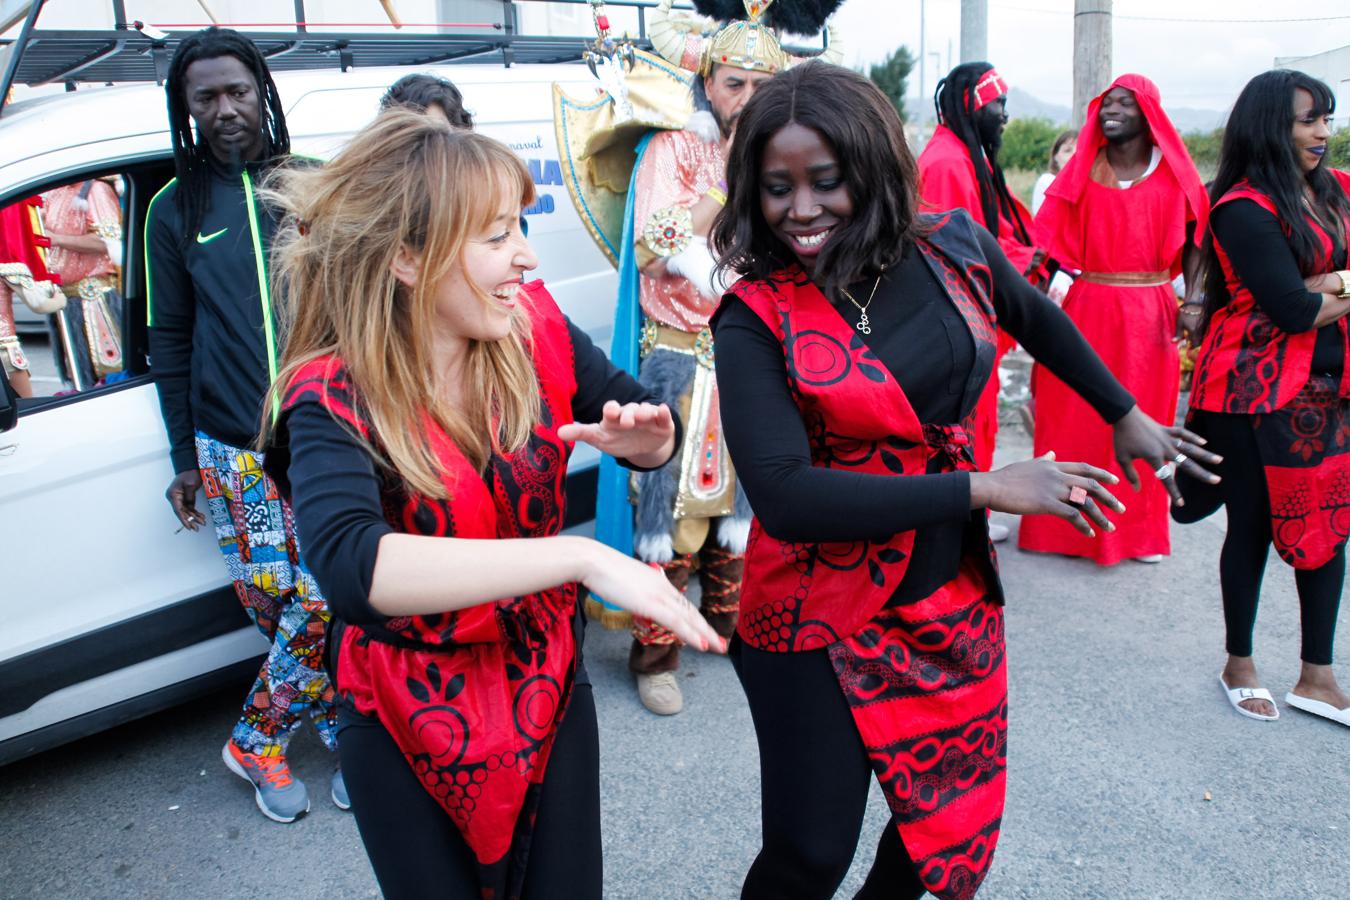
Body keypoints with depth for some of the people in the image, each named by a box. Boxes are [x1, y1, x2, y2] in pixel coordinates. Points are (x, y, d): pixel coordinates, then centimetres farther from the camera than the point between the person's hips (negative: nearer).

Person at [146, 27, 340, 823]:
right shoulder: (175, 209, 8)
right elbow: (170, 337, 10)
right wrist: (185, 457, 7)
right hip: (232, 448, 1)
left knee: (320, 601, -3)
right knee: (271, 603, 2)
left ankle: (258, 740, 20)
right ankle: (346, 733, 22)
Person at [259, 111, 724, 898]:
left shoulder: (534, 328, -12)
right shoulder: (333, 396, -22)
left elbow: (656, 428, 1)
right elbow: (351, 566, -41)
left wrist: (647, 438, -24)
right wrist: (579, 557, -45)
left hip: (549, 689, 3)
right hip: (409, 729, -2)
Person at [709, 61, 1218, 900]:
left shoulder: (952, 248, -4)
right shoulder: (756, 320, -17)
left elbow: (1039, 321, 17)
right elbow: (784, 497, -27)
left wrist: (1128, 414, 26)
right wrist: (986, 489, -24)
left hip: (955, 599, 5)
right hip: (817, 623, -4)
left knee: (957, 824, 20)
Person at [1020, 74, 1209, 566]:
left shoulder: (1174, 174, 4)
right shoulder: (1082, 172, 4)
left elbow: (1194, 239, 7)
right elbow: (1052, 242, 1)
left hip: (1150, 314, 0)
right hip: (1087, 309, 0)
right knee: (1075, 418, 3)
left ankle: (1140, 528, 22)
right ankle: (1070, 521, 18)